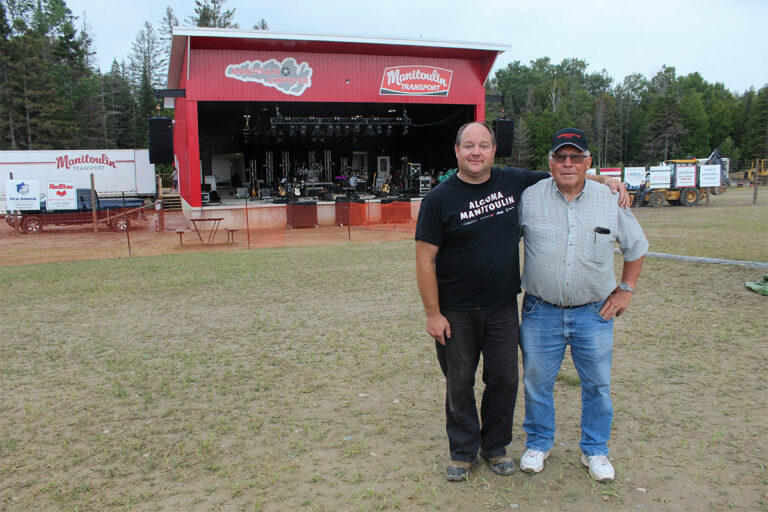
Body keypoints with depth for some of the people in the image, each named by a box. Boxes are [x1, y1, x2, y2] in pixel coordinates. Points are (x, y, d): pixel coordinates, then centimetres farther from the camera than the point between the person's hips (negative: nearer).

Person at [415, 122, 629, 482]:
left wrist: (603, 180, 2)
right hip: (456, 313, -3)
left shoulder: (514, 182, 1)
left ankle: (496, 446, 33)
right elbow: (425, 260, -11)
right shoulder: (439, 199, -10)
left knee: (504, 379, 11)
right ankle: (463, 452, 29)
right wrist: (433, 313, -13)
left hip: (503, 307, 3)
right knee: (459, 383, 9)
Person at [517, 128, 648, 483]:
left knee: (597, 385, 12)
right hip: (540, 313, -1)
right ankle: (538, 443, 33)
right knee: (537, 383, 10)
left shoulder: (611, 200, -1)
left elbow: (637, 246, 13)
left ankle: (595, 450, 33)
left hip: (594, 313, 1)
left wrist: (625, 290, 8)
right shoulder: (529, 197, -5)